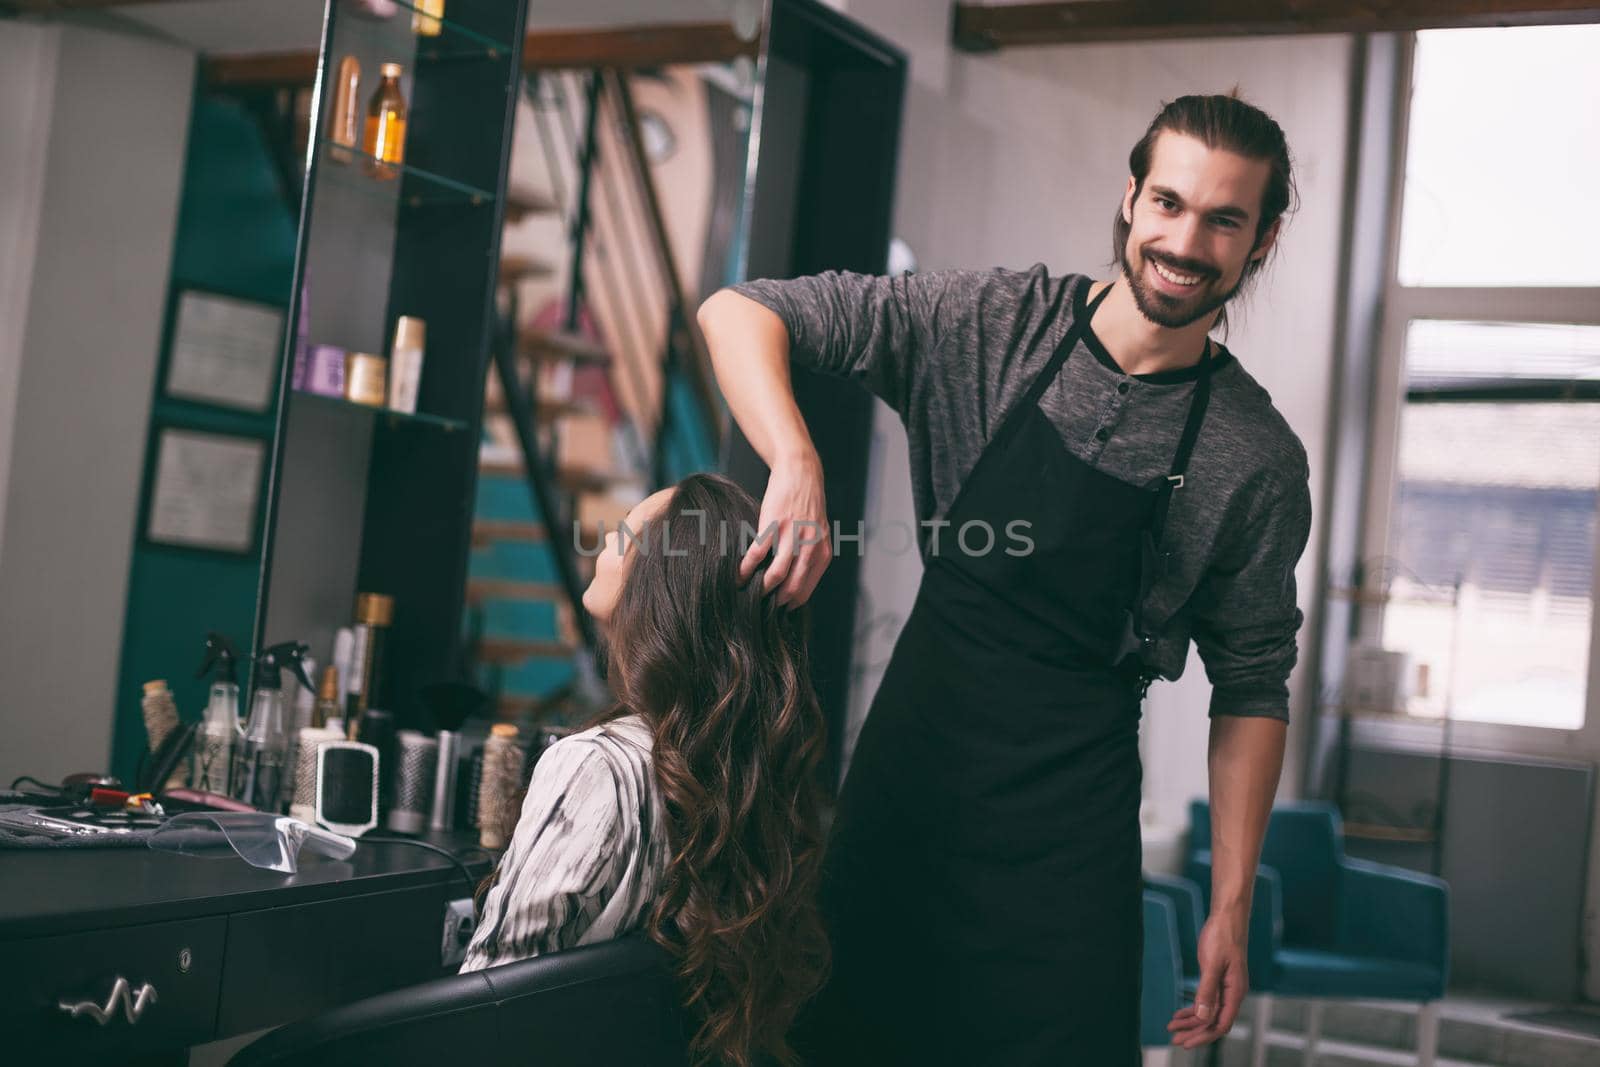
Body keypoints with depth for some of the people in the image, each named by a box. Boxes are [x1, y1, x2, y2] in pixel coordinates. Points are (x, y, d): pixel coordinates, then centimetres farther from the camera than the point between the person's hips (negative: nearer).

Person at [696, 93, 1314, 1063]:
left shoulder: (1262, 462, -3)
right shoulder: (990, 323, -4)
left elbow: (1252, 685, 4)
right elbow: (739, 312, -7)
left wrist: (1232, 905, 0)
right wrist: (797, 465, -26)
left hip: (1066, 843, -1)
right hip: (903, 790, 1)